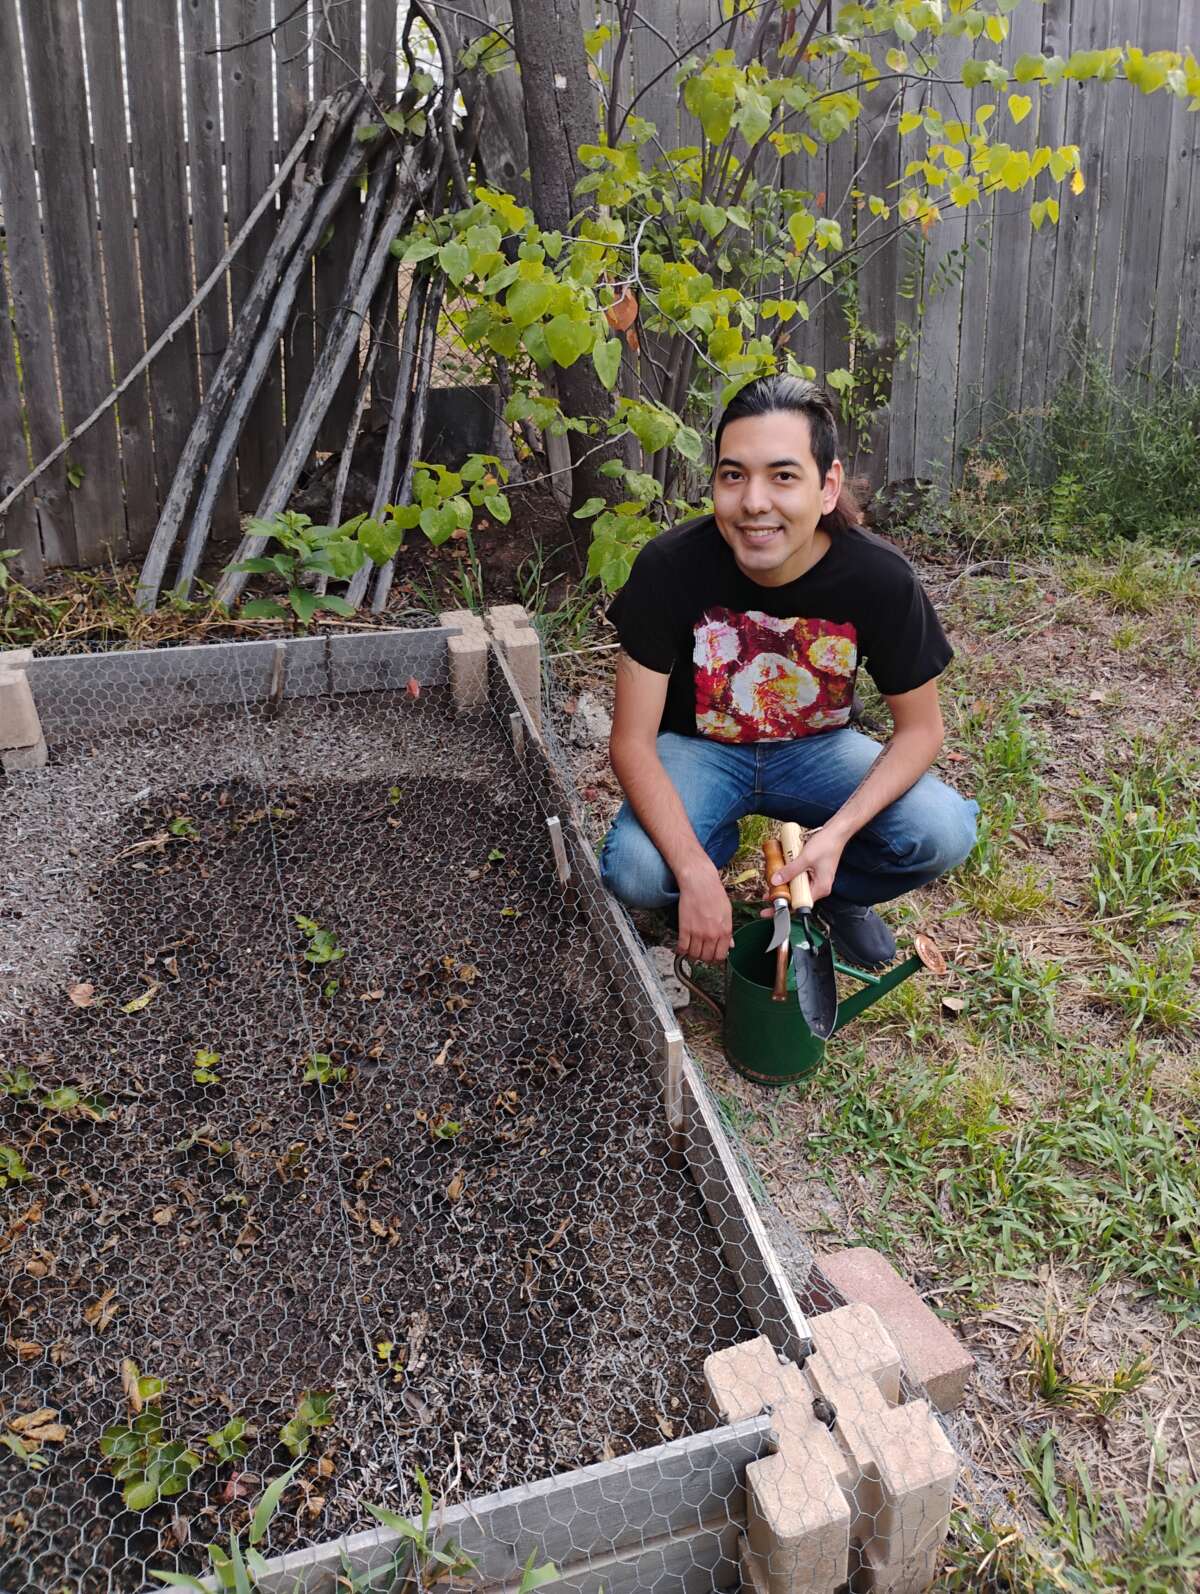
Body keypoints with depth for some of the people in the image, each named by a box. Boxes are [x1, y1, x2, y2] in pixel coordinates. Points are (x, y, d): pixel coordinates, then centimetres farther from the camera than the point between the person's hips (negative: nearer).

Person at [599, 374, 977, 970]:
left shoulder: (880, 578, -23)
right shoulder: (669, 567, -26)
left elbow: (919, 728, -11)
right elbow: (632, 741, -22)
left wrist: (837, 832, -27)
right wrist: (697, 876, -31)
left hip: (818, 748, 1)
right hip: (700, 747, -1)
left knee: (942, 834, -25)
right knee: (633, 871, -30)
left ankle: (837, 894, 9)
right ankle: (722, 842, 7)